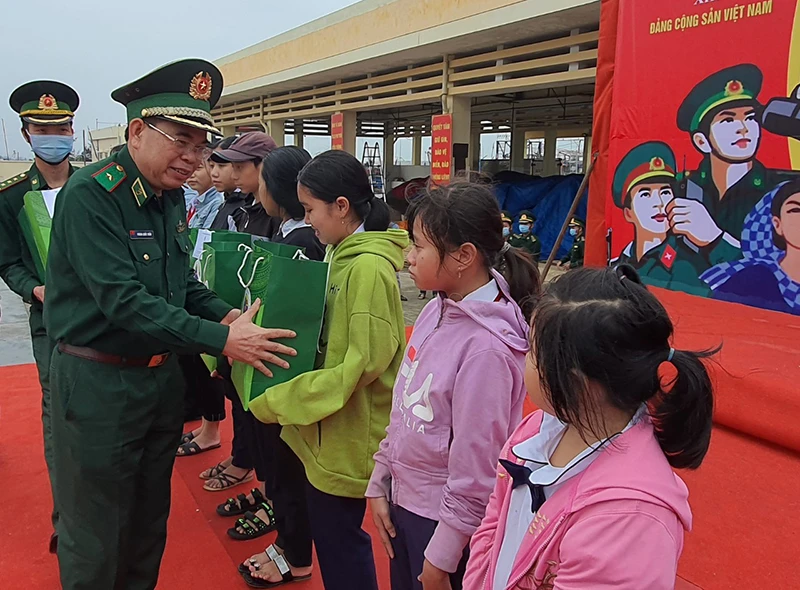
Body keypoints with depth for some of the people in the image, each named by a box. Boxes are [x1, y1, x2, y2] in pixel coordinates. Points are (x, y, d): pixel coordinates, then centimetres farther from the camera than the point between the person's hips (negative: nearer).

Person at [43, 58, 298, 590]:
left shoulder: (172, 197, 5)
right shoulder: (90, 195, -19)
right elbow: (124, 301, -27)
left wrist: (225, 314, -5)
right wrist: (221, 340, -28)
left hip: (162, 376, 7)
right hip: (97, 384, -7)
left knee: (150, 523, 22)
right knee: (95, 542, 10)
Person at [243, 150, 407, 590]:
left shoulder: (369, 267, -22)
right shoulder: (341, 255, 7)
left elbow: (362, 364, -25)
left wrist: (277, 401, -19)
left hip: (350, 434, -8)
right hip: (328, 427, 9)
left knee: (339, 539, 8)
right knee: (328, 530, 21)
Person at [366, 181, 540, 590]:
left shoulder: (486, 346, -27)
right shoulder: (434, 312, -3)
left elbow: (476, 463, -21)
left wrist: (443, 555, -13)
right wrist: (380, 483, 7)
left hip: (446, 521, -7)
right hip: (403, 503, 7)